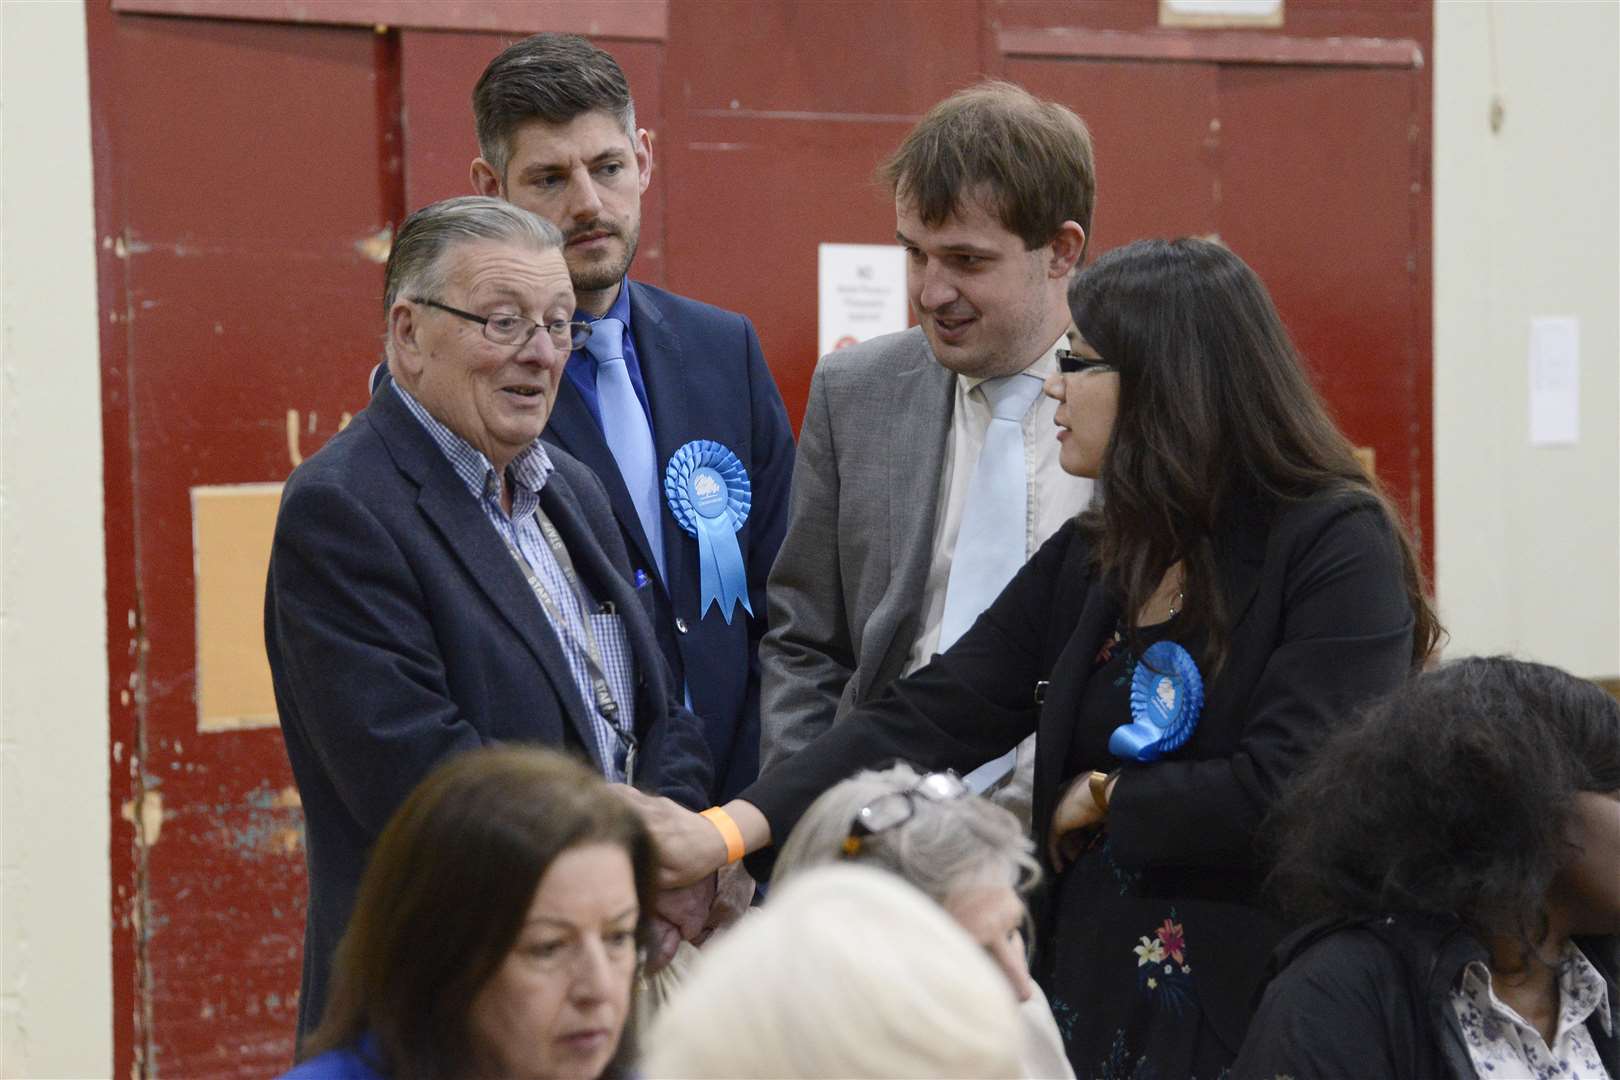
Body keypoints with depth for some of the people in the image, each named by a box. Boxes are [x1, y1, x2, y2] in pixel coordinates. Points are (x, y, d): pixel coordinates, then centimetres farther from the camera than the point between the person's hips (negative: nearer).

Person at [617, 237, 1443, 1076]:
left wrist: (1104, 799, -5)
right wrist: (727, 832, -7)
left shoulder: (1339, 547, -11)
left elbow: (1289, 792, -20)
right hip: (1092, 995, 6)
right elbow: (931, 717, 3)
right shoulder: (1087, 561, 10)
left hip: (1255, 1008, -6)